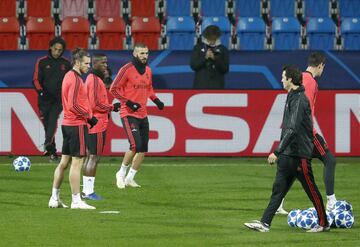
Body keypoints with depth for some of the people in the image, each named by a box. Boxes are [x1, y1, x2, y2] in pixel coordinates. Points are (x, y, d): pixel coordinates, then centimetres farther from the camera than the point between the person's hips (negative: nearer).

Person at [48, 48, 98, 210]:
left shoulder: (69, 76, 15)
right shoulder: (76, 79, -15)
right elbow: (73, 105, -21)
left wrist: (87, 116, 13)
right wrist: (89, 117, -12)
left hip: (67, 124, 10)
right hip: (77, 125, -10)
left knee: (64, 162, 13)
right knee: (77, 162, -6)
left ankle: (55, 199, 17)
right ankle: (76, 201, -5)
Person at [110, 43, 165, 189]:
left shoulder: (148, 70, 11)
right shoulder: (127, 69, -10)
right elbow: (114, 89, -10)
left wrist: (156, 100, 10)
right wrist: (128, 102, -17)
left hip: (143, 115, 7)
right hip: (129, 114, -7)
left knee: (143, 150, 4)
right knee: (136, 145, -18)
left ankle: (130, 178, 16)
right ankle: (121, 173, 2)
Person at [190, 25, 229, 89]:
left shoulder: (223, 50, 2)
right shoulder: (198, 48, 3)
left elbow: (225, 69, -4)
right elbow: (193, 65, -4)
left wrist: (215, 59, -19)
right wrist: (205, 58, -18)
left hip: (217, 86, 0)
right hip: (201, 85, 0)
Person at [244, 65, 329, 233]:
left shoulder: (299, 100, -17)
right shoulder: (292, 97, 14)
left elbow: (292, 130, -24)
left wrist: (277, 152, -26)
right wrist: (279, 152, 24)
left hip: (300, 154, -9)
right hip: (288, 154, 9)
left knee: (311, 190, 1)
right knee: (278, 189, 3)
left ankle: (324, 224, 12)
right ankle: (265, 223, 0)